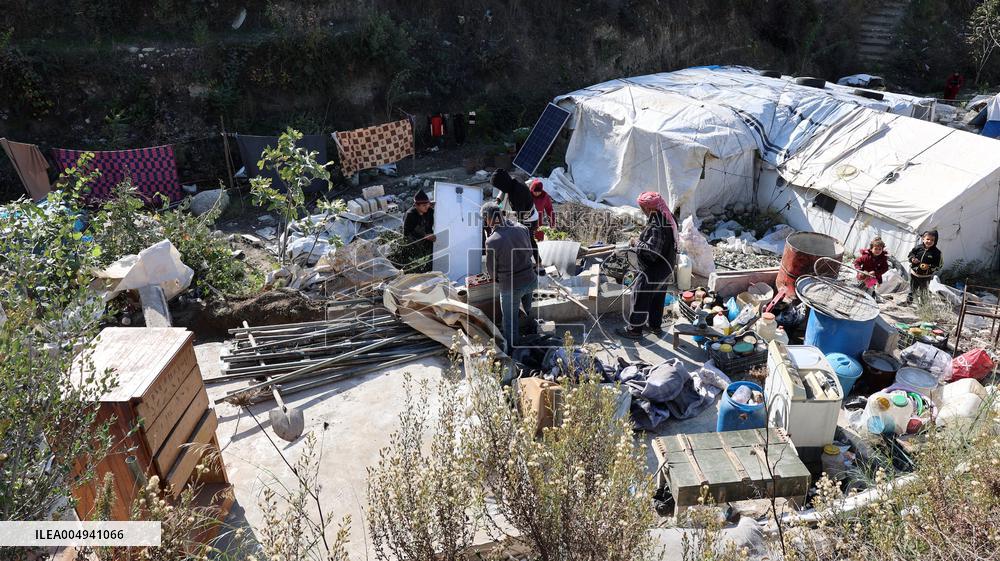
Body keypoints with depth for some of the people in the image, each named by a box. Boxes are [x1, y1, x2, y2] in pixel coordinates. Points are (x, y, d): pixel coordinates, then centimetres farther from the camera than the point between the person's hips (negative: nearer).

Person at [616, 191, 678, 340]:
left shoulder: (656, 227, -32)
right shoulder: (668, 219, -1)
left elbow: (651, 252, -35)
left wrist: (638, 244, -20)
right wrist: (642, 243, 4)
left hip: (652, 271, -9)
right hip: (665, 268, 9)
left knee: (640, 298, 7)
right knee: (657, 298, 24)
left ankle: (634, 329, 21)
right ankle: (655, 325, 41)